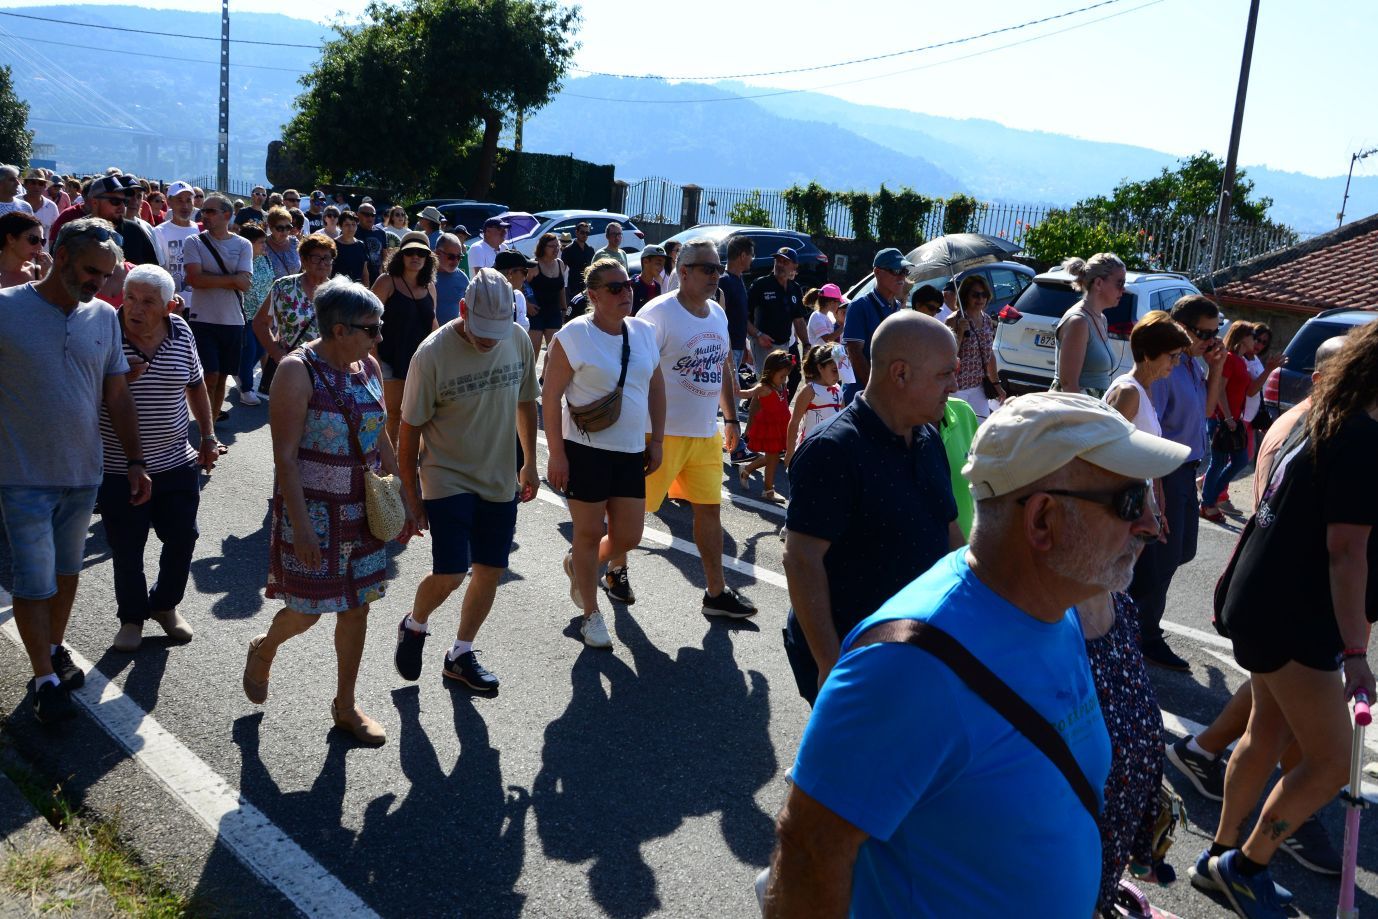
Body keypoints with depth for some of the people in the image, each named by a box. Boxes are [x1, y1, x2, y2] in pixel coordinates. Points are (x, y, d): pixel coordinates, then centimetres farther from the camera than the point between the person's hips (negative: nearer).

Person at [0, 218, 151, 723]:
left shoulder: (104, 317, 2)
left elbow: (118, 396, 8)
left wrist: (135, 461, 5)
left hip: (83, 473, 4)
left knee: (67, 570, 18)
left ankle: (56, 648, 37)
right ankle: (44, 679, 15)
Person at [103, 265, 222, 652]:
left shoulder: (181, 332, -2)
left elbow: (195, 385, 13)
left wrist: (208, 437, 11)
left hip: (176, 464, 3)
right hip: (119, 469, -3)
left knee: (182, 539, 12)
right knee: (127, 550, 8)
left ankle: (165, 604, 35)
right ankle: (132, 616, 29)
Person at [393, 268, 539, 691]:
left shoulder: (519, 341, -5)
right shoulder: (432, 353, -18)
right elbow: (410, 427, -10)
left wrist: (529, 464, 14)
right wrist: (410, 494, -7)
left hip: (500, 481, 5)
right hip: (447, 479, -5)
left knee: (491, 572, 10)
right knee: (450, 576, -11)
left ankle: (460, 654, 29)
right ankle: (414, 626, 22)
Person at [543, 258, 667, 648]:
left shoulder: (644, 332, 6)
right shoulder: (573, 336, -11)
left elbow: (656, 387, 15)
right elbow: (550, 396, -10)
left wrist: (657, 440, 11)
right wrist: (556, 454, -14)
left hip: (631, 451, 5)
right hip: (586, 450, -5)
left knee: (628, 537, 7)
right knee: (589, 532, 4)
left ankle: (578, 563, 39)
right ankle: (592, 614, 22)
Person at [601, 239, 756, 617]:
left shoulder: (718, 314, 10)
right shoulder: (659, 313, -14)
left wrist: (731, 418, 19)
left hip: (707, 433, 7)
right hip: (663, 431, -7)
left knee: (710, 508, 8)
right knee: (635, 506, 5)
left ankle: (716, 593, 16)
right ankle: (615, 570, 29)